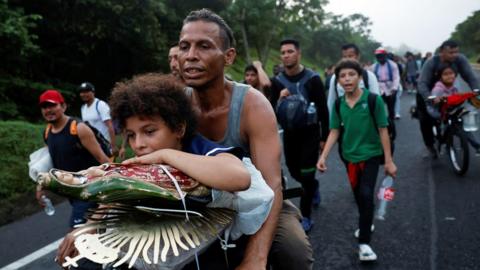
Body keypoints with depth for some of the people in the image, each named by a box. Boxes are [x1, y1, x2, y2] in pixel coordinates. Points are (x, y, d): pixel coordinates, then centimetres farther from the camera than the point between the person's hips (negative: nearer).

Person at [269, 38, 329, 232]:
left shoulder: (312, 79, -12)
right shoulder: (277, 81, -3)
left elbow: (323, 109, -8)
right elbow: (273, 113, -3)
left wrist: (324, 137, -8)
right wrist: (280, 100, -24)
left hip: (310, 133, -4)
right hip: (289, 133, 4)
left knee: (306, 175, -5)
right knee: (294, 171, 17)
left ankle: (305, 217, 7)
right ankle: (314, 187, 49)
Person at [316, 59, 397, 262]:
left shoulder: (373, 100, -14)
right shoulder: (338, 104, -3)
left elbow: (382, 130, -11)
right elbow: (334, 131, 1)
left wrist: (389, 161, -10)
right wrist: (323, 156, -9)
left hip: (371, 155, -4)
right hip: (350, 156, 4)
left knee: (366, 195, -15)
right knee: (358, 196, 18)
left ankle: (364, 242, -8)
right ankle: (366, 224, 43)